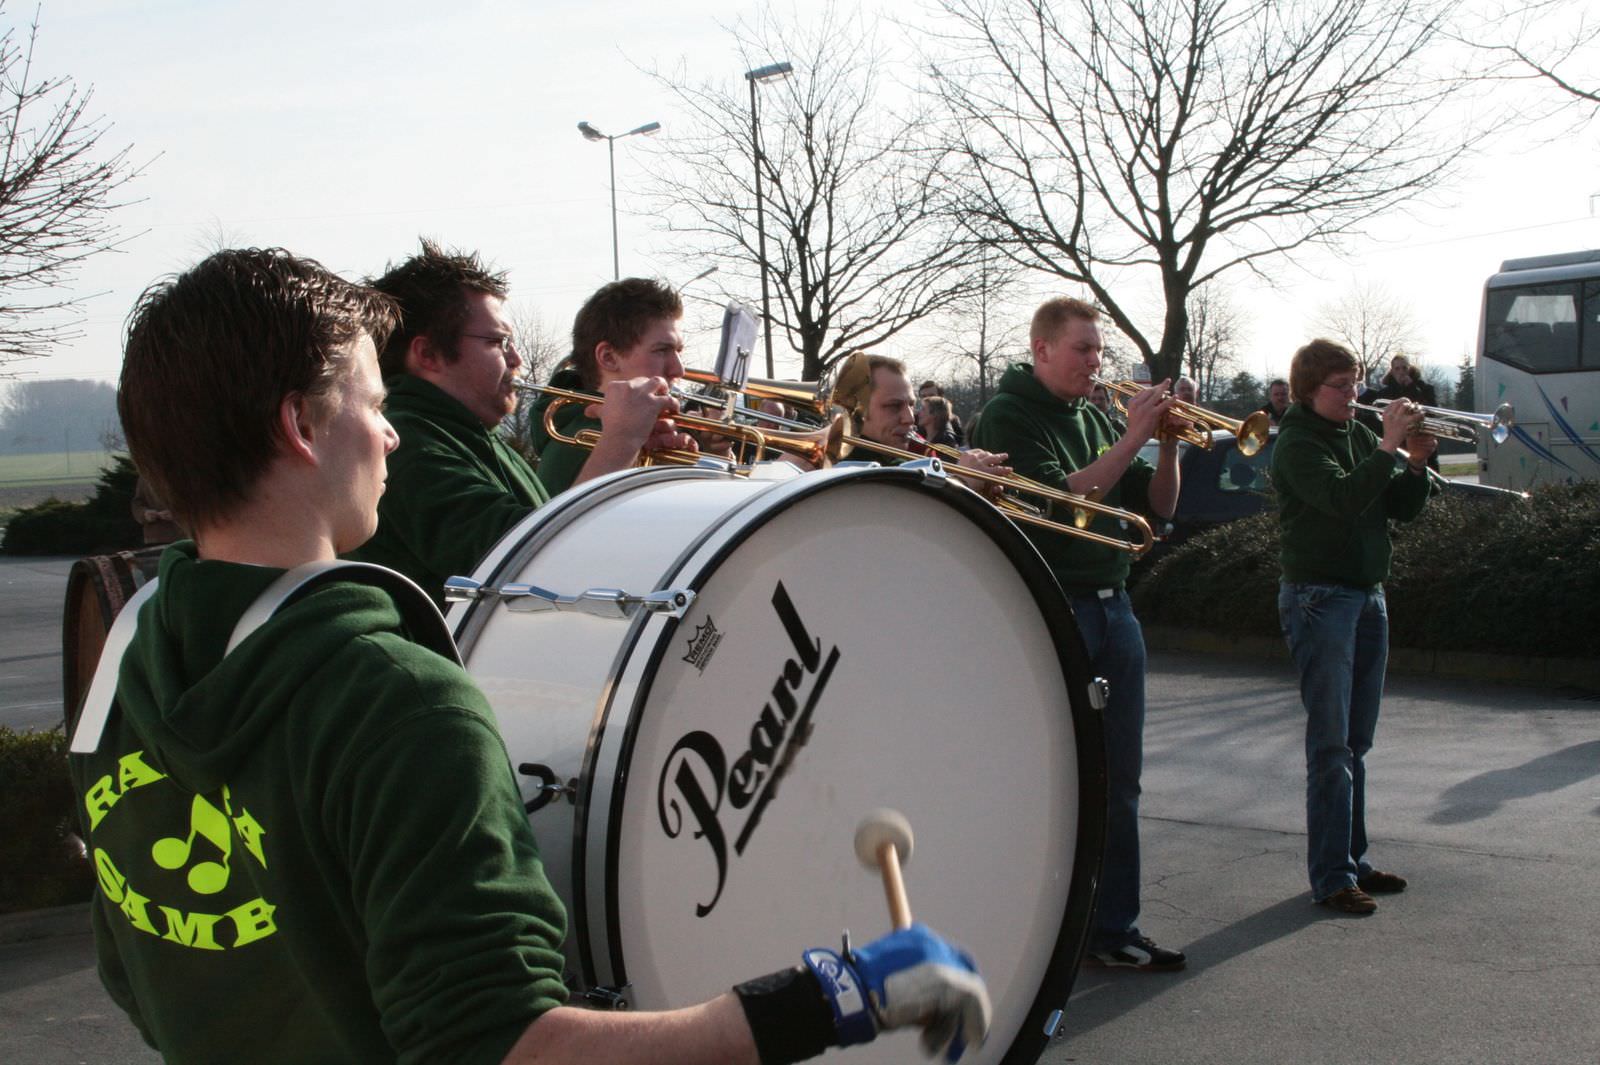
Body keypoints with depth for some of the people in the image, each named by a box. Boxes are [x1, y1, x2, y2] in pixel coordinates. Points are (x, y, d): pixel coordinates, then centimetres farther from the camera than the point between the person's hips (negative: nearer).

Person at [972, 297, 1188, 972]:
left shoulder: (1095, 418, 15)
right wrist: (1131, 440, -19)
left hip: (1113, 610, 7)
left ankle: (1113, 929, 20)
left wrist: (1169, 443, -2)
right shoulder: (1010, 415, -6)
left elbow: (1157, 507, 14)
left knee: (1117, 782, 10)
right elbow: (1058, 498, -21)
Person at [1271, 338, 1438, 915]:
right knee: (1331, 744, -7)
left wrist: (1417, 462, -6)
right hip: (1319, 597, -7)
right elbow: (1343, 498, -25)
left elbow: (1401, 508, 10)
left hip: (1368, 596, 8)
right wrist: (1389, 446, -23)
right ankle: (1331, 878, -4)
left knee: (1355, 743, 12)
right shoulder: (1297, 443, -9)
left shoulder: (1359, 435, 13)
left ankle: (1354, 861, 21)